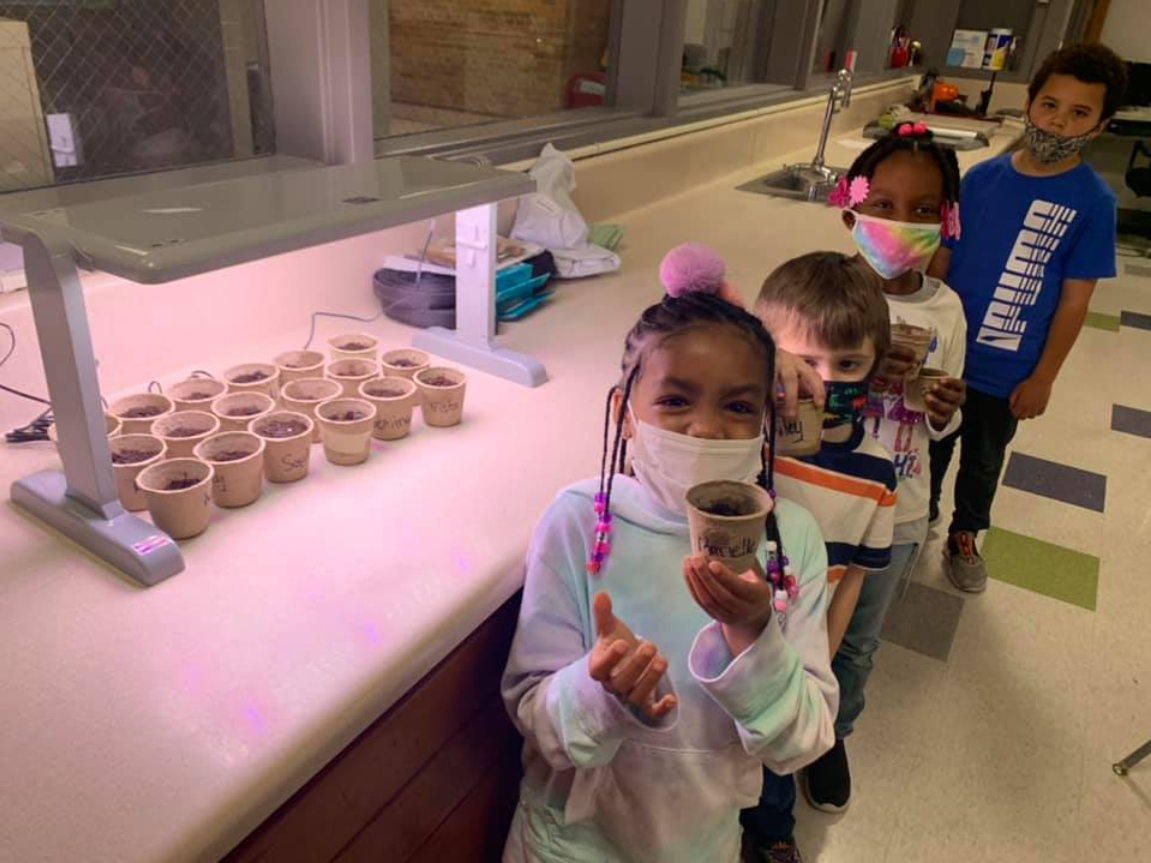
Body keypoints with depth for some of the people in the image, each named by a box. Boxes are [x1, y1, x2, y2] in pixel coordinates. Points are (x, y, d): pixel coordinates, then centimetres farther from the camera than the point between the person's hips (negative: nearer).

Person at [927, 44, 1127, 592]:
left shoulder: (1093, 202, -12)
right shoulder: (982, 177, -5)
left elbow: (1074, 301, -9)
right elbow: (941, 260, 1)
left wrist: (1043, 379, -8)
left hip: (1008, 372, -2)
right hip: (943, 354, 2)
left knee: (983, 461, 19)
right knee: (931, 446, 20)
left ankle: (964, 536, 42)